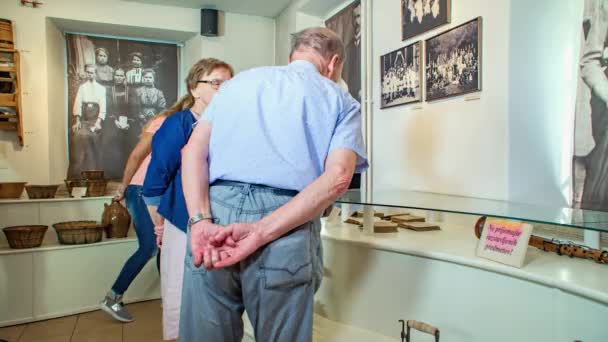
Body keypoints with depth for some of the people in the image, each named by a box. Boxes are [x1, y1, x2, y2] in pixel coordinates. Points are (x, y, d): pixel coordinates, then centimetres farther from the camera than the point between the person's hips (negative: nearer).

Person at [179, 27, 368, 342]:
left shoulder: (237, 82, 21)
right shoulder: (342, 101, 13)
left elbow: (193, 150, 7)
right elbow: (337, 177, -6)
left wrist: (201, 222, -5)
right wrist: (262, 232, -11)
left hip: (217, 209, 3)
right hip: (287, 234, -2)